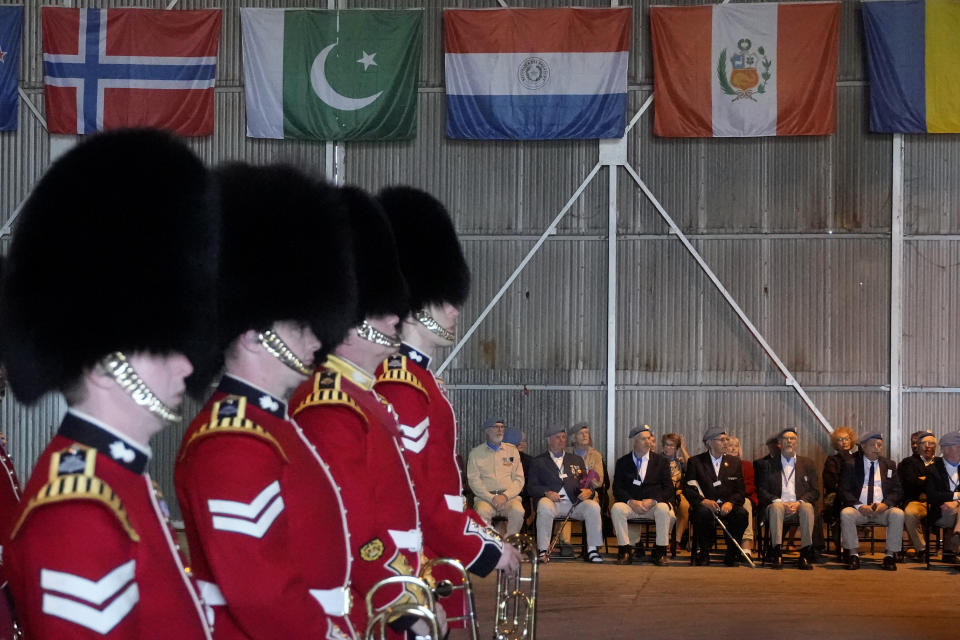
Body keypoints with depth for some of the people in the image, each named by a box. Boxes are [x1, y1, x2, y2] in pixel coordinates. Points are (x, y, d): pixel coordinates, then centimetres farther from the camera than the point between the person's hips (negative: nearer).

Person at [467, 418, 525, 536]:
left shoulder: (512, 450, 16)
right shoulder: (476, 453, 11)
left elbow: (519, 479, 10)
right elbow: (473, 480, 2)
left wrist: (505, 496, -8)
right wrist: (491, 498, -11)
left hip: (508, 496, 1)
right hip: (485, 497, -1)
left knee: (518, 511, -31)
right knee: (482, 511, -35)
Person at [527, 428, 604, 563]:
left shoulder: (576, 460, 27)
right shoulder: (538, 462, 17)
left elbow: (587, 483, 20)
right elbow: (532, 487, 6)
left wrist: (589, 491, -5)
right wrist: (547, 492, -15)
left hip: (575, 503, 3)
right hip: (551, 501, -2)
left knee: (593, 506, -27)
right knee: (544, 506, -37)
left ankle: (592, 550, -22)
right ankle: (543, 551, -32)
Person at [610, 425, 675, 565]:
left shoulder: (661, 461, 11)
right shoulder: (622, 463, 12)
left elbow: (668, 489, 2)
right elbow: (617, 489, 2)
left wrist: (652, 501, -15)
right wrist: (631, 502, -17)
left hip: (654, 504, 0)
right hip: (631, 504, 0)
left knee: (663, 509, -34)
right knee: (617, 508, -31)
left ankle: (660, 552, -23)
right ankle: (625, 551, -25)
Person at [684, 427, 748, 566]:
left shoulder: (734, 462, 15)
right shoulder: (695, 462, 7)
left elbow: (741, 491, 8)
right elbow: (688, 489, -2)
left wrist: (731, 503, -15)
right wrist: (703, 501, -21)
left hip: (727, 507, 2)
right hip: (705, 505, -2)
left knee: (741, 514, -30)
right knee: (704, 513, -37)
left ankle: (731, 555, -13)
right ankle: (703, 554, -18)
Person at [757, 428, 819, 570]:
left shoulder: (807, 463, 18)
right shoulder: (770, 464, 16)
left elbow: (814, 492, 10)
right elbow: (762, 490, 7)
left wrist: (799, 503, -10)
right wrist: (778, 502, -11)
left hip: (799, 506, 0)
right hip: (779, 504, 0)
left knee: (807, 507, -34)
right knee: (776, 507, -36)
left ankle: (805, 555, -35)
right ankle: (776, 554, -39)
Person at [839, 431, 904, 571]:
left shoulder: (889, 465, 16)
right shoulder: (851, 465, 9)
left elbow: (897, 491, 9)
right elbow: (844, 491, 0)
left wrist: (885, 504, -13)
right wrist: (859, 506, -18)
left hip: (882, 508, 1)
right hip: (859, 509, -1)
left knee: (898, 514, -30)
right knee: (846, 514, -33)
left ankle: (890, 555, -22)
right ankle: (853, 554, -23)